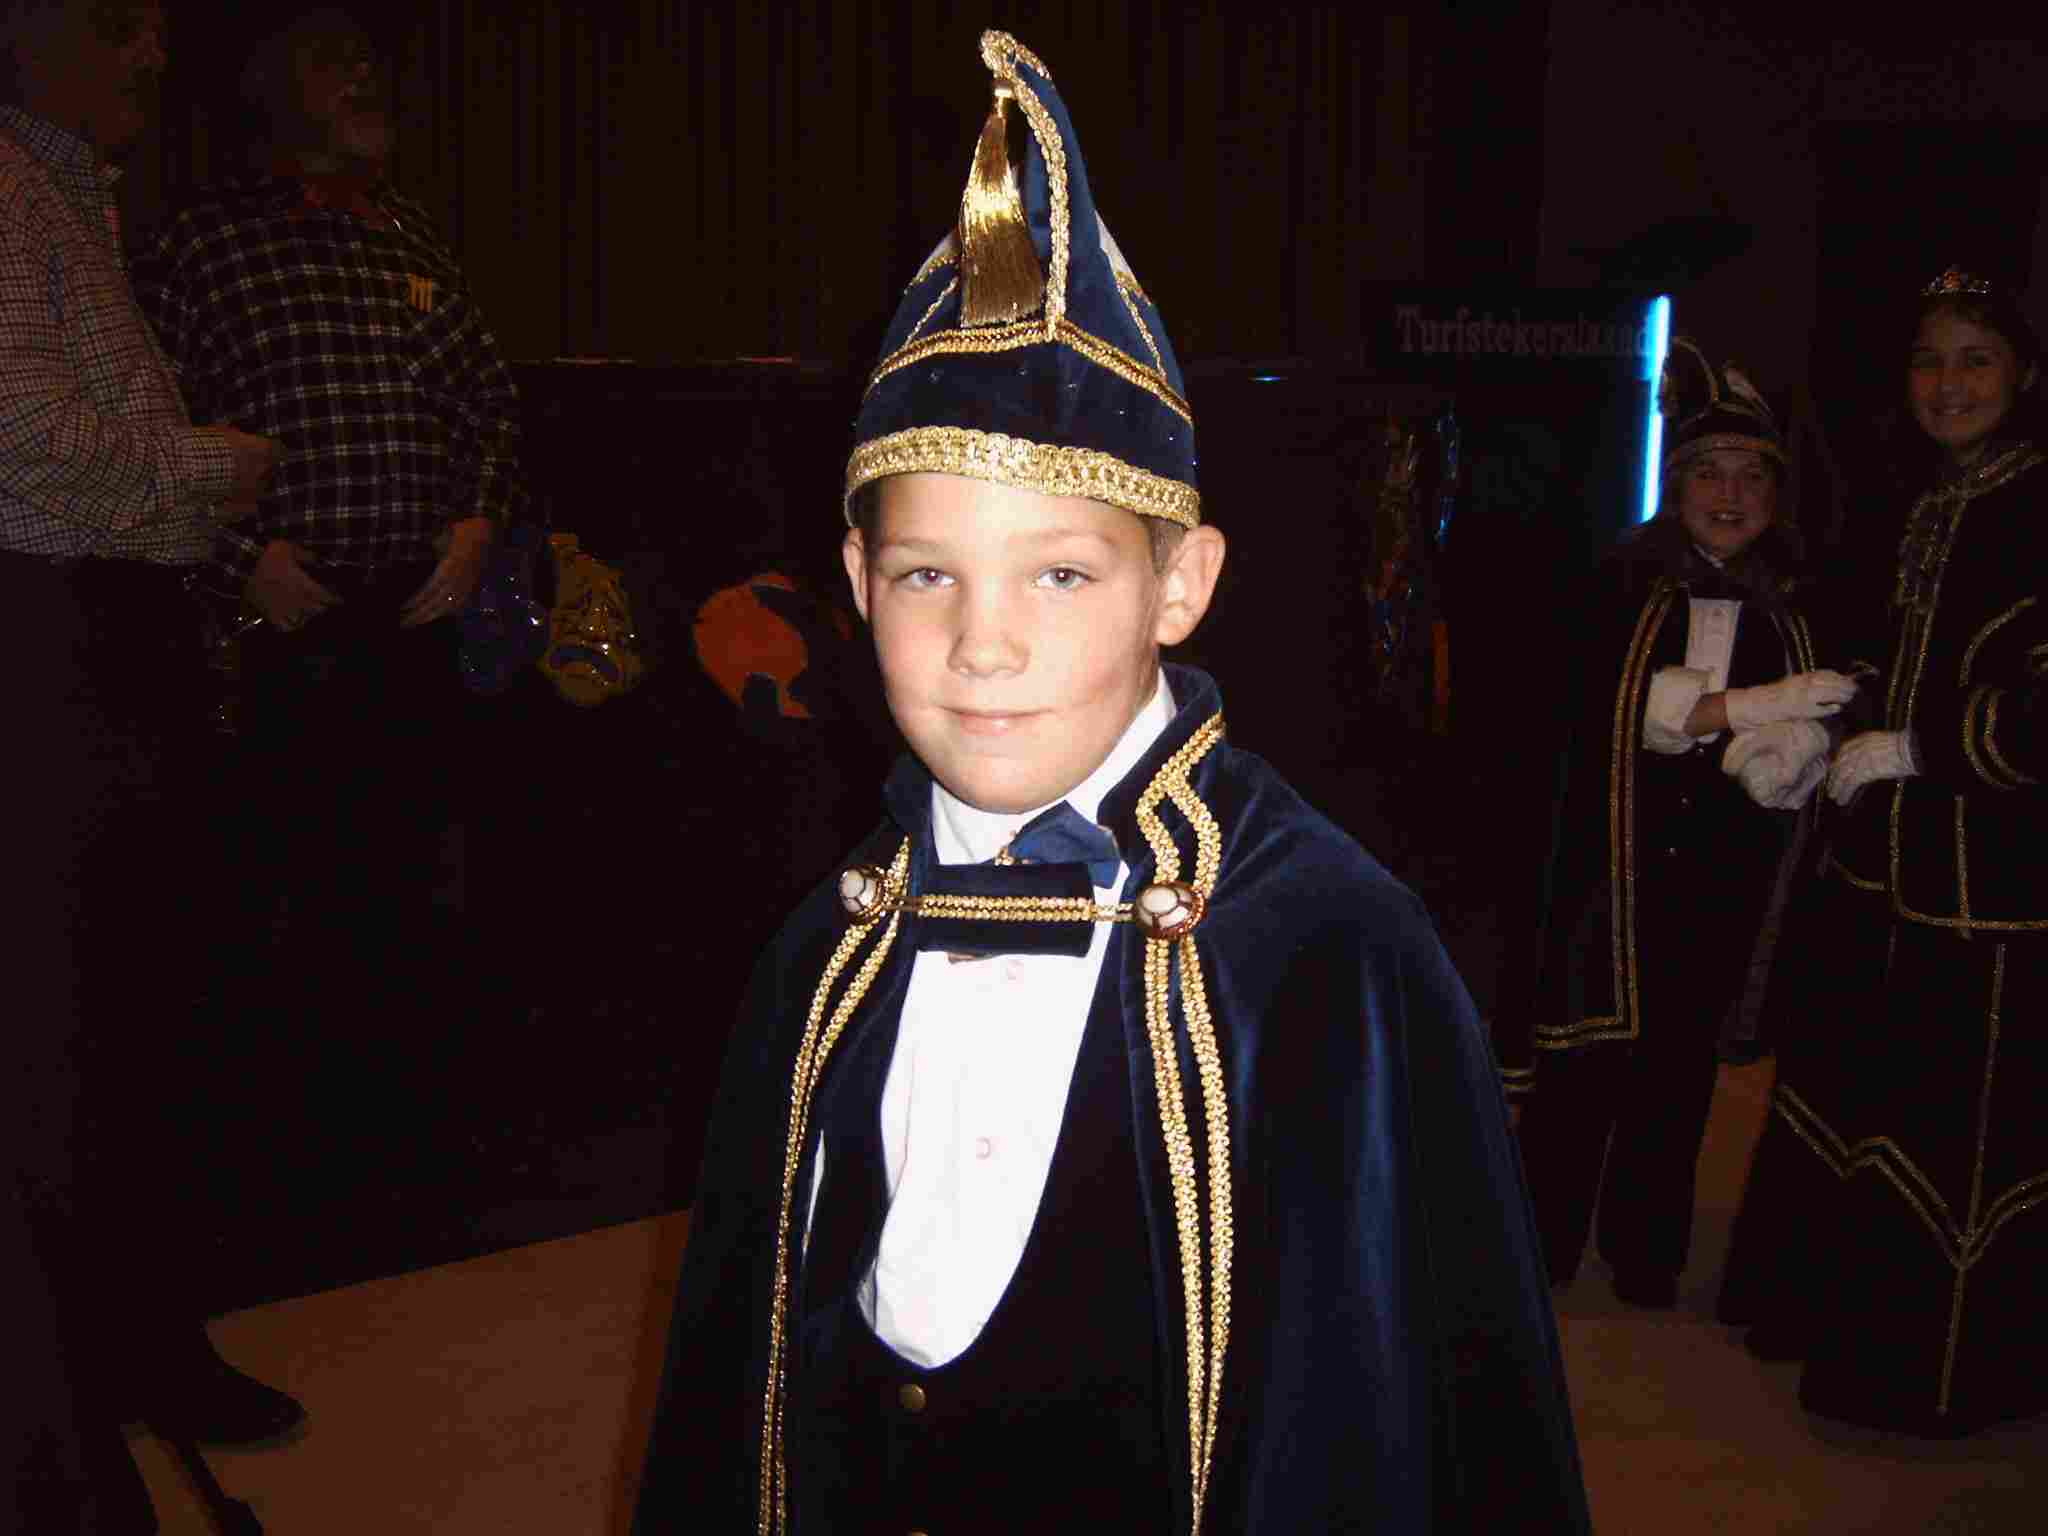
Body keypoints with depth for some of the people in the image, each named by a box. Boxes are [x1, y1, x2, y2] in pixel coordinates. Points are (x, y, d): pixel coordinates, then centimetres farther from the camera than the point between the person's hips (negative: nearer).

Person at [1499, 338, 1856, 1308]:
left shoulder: (1792, 608, 5)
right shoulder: (1627, 585, -3)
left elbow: (1813, 731, -1)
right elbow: (1612, 702, -15)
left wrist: (1789, 753, -24)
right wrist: (1749, 706, -24)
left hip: (1723, 876, 2)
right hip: (1615, 861, -2)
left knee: (1679, 1058, 11)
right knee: (1585, 1049, 2)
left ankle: (1645, 1249, 26)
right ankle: (1542, 1243, 18)